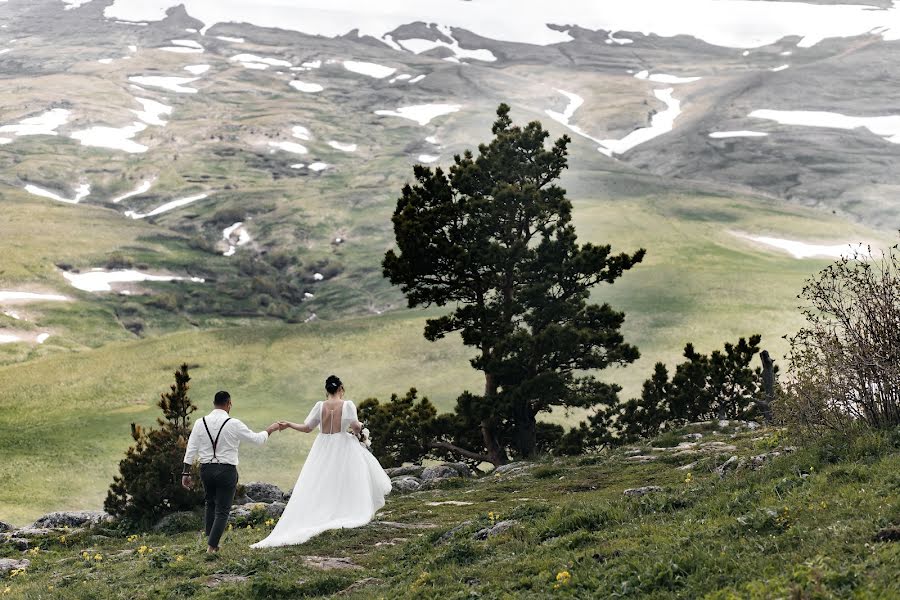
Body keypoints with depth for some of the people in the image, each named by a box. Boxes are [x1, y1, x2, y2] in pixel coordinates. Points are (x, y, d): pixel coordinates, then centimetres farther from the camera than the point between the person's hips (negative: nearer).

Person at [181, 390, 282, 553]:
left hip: (206, 470, 4)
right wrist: (270, 430, 19)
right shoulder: (234, 424, -10)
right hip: (226, 471, -4)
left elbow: (191, 450, 0)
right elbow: (257, 439, 0)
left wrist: (186, 473, 5)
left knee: (211, 504, 26)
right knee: (222, 511, 4)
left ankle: (210, 540, 26)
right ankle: (211, 547, -3)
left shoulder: (200, 423, 0)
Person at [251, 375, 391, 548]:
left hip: (323, 449, 2)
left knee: (317, 487, 6)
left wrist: (288, 424, 9)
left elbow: (306, 428, 0)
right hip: (344, 448, -2)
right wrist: (359, 428, 7)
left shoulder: (320, 406, -1)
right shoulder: (347, 405, -7)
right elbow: (354, 425, -15)